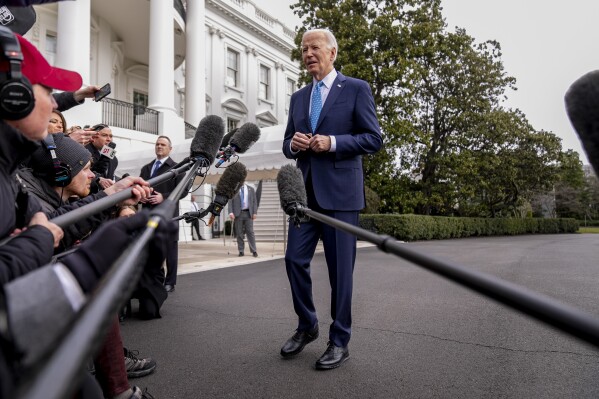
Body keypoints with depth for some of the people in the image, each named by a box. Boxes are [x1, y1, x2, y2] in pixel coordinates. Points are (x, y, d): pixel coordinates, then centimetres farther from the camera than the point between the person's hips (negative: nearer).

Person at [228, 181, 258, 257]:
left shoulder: (251, 189, 11)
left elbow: (254, 201, 8)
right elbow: (230, 202, 2)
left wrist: (255, 212, -2)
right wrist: (231, 212, -11)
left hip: (248, 213, 0)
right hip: (238, 213, 0)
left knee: (250, 232, -2)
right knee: (239, 233, 2)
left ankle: (254, 251, 1)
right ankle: (241, 251, 9)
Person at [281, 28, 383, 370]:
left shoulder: (356, 89, 2)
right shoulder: (298, 98, 18)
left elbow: (374, 139, -4)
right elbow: (288, 145, 20)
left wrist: (332, 142, -16)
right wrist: (293, 144, -4)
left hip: (340, 191, -5)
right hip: (305, 191, 5)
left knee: (340, 268, 1)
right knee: (295, 260, 4)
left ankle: (340, 341, 18)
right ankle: (307, 326, 26)